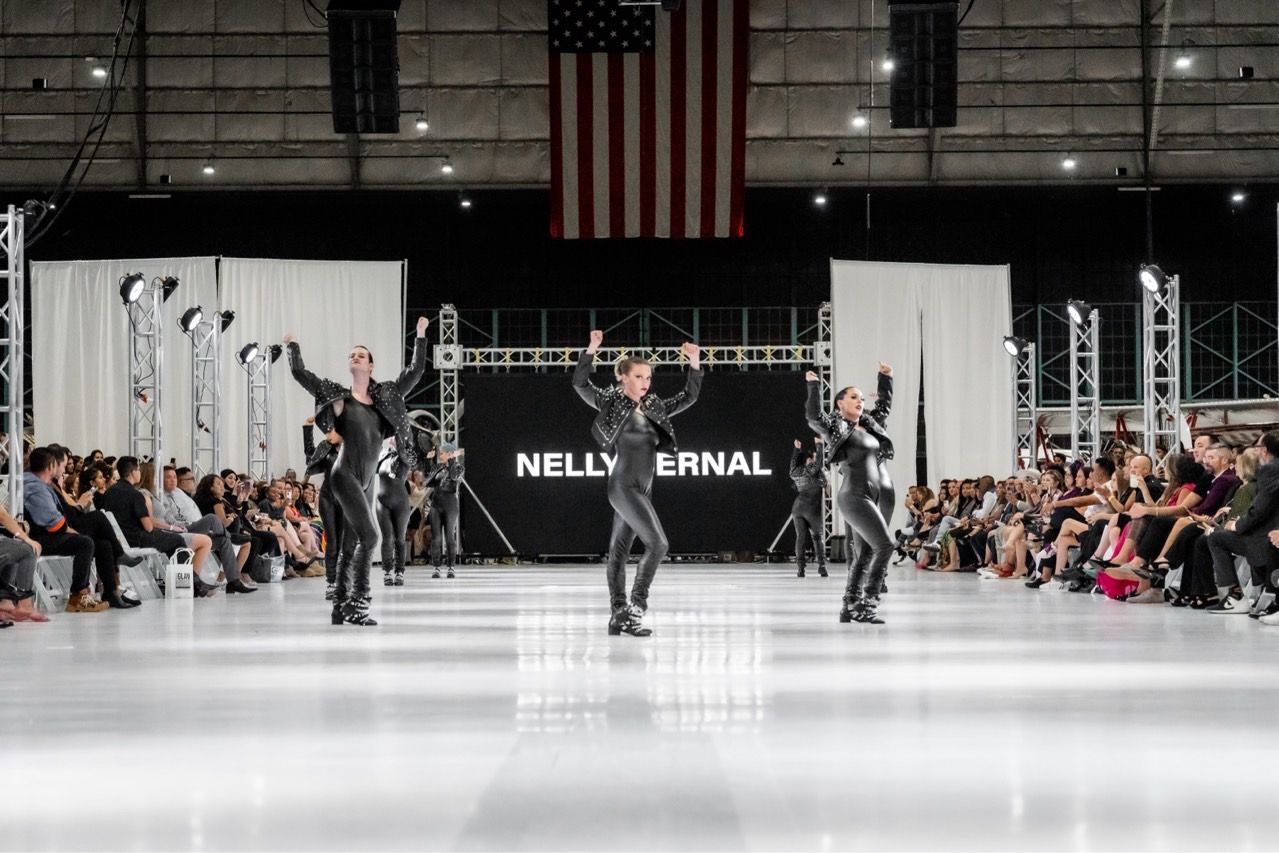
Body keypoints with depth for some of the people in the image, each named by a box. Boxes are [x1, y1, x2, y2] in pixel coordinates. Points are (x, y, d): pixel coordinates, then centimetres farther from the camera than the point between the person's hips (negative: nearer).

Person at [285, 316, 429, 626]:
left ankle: (341, 606, 11)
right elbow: (299, 372, 3)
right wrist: (293, 344, 10)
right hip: (345, 475, -5)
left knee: (351, 544, 7)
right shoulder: (338, 395, 3)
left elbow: (416, 371, 13)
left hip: (367, 480, 5)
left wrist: (420, 336, 13)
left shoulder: (385, 396, 13)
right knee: (369, 535, -18)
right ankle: (358, 601, -17)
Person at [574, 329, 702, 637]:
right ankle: (636, 609, -11)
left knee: (619, 550, 10)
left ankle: (619, 617, 11)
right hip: (624, 486, -7)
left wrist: (695, 364, 7)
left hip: (642, 490, 7)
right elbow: (580, 383, -13)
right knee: (657, 543, -15)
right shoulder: (611, 402, -3)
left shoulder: (653, 408, 13)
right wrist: (592, 349, -23)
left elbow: (688, 397, 19)